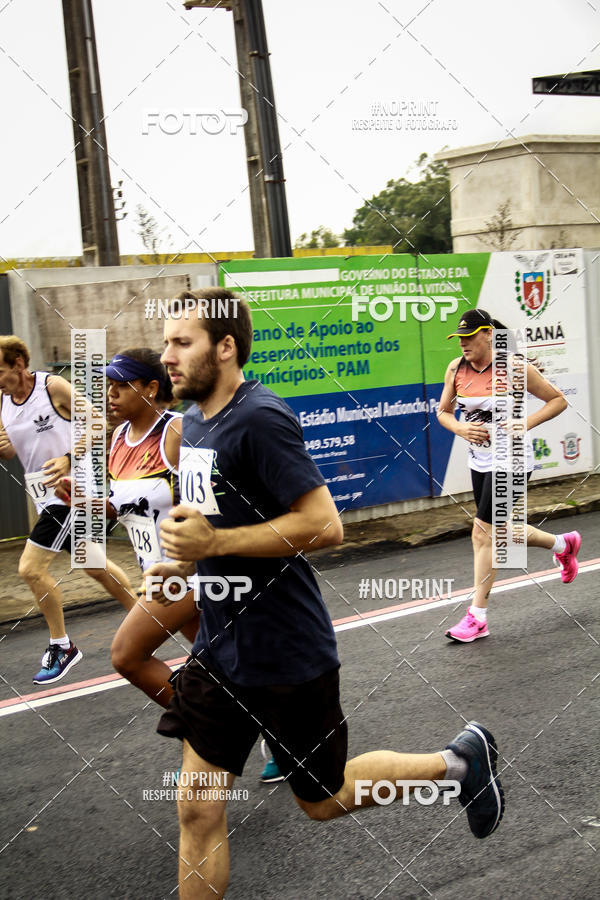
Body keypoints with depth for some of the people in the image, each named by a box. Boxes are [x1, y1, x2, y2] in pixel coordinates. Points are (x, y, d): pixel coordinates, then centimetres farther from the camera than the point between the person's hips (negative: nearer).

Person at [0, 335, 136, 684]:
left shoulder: (54, 386, -15)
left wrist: (69, 459, -22)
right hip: (47, 495, 8)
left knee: (31, 568, -11)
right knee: (95, 566, 18)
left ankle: (61, 647, 4)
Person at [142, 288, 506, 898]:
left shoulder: (261, 419, -21)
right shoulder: (194, 421, 7)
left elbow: (324, 526, -25)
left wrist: (212, 542, -25)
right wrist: (187, 557, 7)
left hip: (287, 655, -7)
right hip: (218, 650, 8)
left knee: (322, 799, 12)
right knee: (197, 808, 6)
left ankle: (459, 760, 32)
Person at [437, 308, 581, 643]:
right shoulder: (456, 369, -1)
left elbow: (558, 400, -6)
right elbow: (443, 411, 11)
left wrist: (522, 426, -18)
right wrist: (463, 429, -10)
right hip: (480, 461, 7)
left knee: (483, 532, -10)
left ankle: (478, 617, 1)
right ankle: (564, 544, 45)